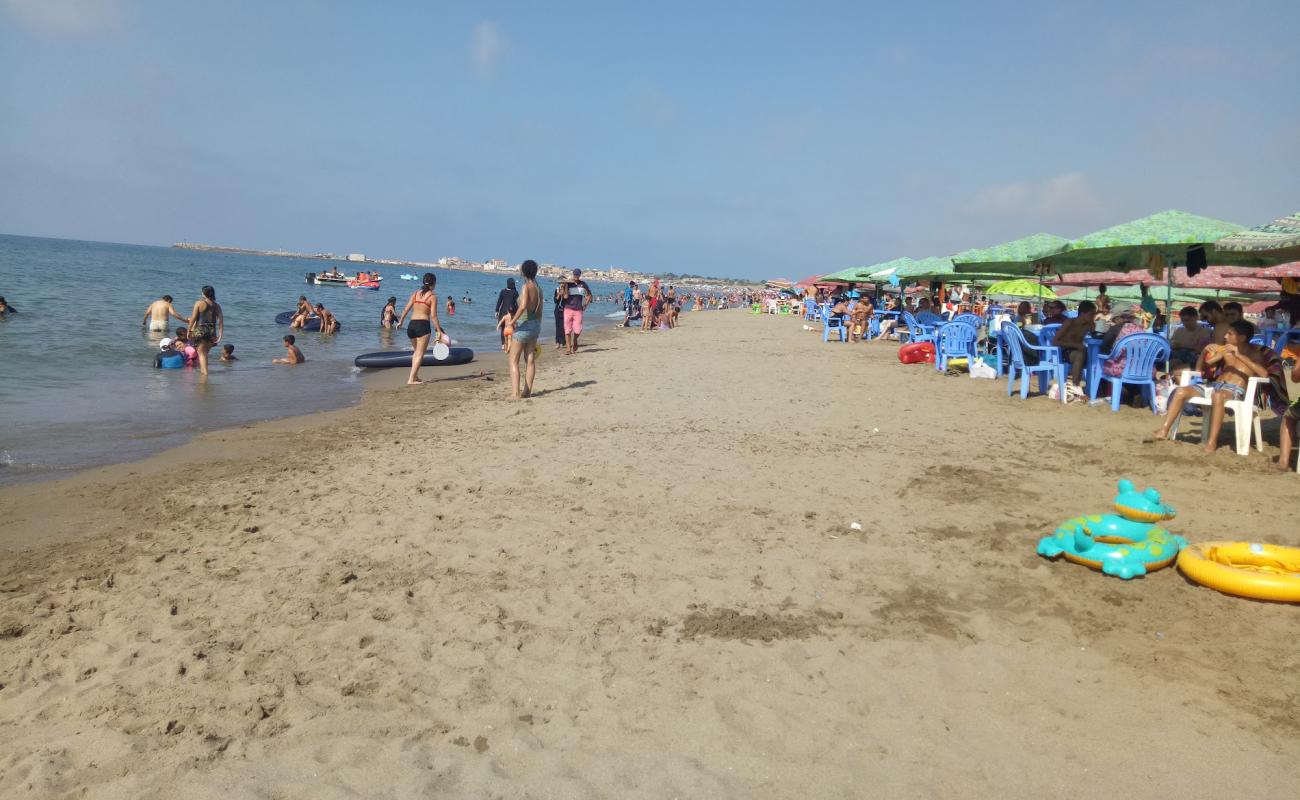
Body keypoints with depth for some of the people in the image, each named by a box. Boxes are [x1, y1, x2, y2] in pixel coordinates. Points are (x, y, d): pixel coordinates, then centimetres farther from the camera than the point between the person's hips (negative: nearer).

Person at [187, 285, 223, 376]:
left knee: (201, 353, 0)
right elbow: (221, 321, 2)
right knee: (205, 352, 19)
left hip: (200, 330, -4)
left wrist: (189, 330, 0)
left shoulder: (199, 303, -5)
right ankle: (202, 369, 26)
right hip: (212, 331, 4)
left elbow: (193, 318, -7)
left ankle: (205, 372, -9)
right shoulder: (217, 306, 6)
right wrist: (220, 335, 4)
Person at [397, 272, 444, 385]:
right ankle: (411, 379, -7)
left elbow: (406, 309, 7)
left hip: (411, 324, 6)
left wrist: (400, 321, 20)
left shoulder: (415, 293, 9)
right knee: (420, 353, -1)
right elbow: (433, 316, -10)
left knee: (416, 352, 23)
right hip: (423, 325, -6)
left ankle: (415, 376, 22)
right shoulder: (433, 297, -5)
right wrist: (439, 331, -8)